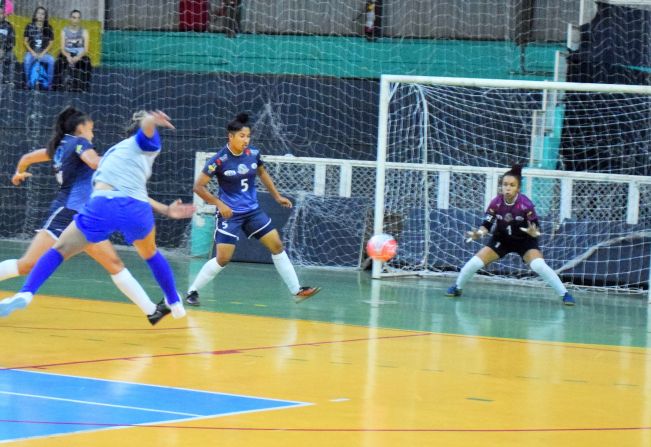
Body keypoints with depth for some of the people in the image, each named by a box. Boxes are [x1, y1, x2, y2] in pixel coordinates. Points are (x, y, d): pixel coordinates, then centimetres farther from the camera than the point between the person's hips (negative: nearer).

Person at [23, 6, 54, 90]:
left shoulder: (48, 28, 7)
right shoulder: (29, 27, 5)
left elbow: (51, 43, 5)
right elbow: (25, 41, 4)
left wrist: (43, 53, -9)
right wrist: (32, 52, -10)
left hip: (43, 53, 1)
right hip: (31, 52, -1)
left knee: (51, 60, -30)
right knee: (27, 60, -35)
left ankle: (47, 83, -20)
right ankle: (29, 83, -21)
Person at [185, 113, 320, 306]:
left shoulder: (253, 154, -3)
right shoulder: (219, 160, -18)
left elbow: (262, 173, 18)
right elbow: (198, 186, -13)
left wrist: (277, 196, 17)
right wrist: (219, 203, -21)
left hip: (253, 211, 5)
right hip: (230, 214, -5)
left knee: (277, 245, 2)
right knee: (223, 259, -10)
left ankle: (297, 290, 9)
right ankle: (192, 291, 7)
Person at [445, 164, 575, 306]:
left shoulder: (525, 204, -26)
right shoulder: (495, 203, -19)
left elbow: (536, 228, -20)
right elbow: (486, 225, -11)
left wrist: (533, 232, -44)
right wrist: (479, 233, -32)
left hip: (525, 241, -3)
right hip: (501, 239, 3)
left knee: (539, 265, -27)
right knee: (475, 262, -6)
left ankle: (564, 294, -15)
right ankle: (457, 287, 21)